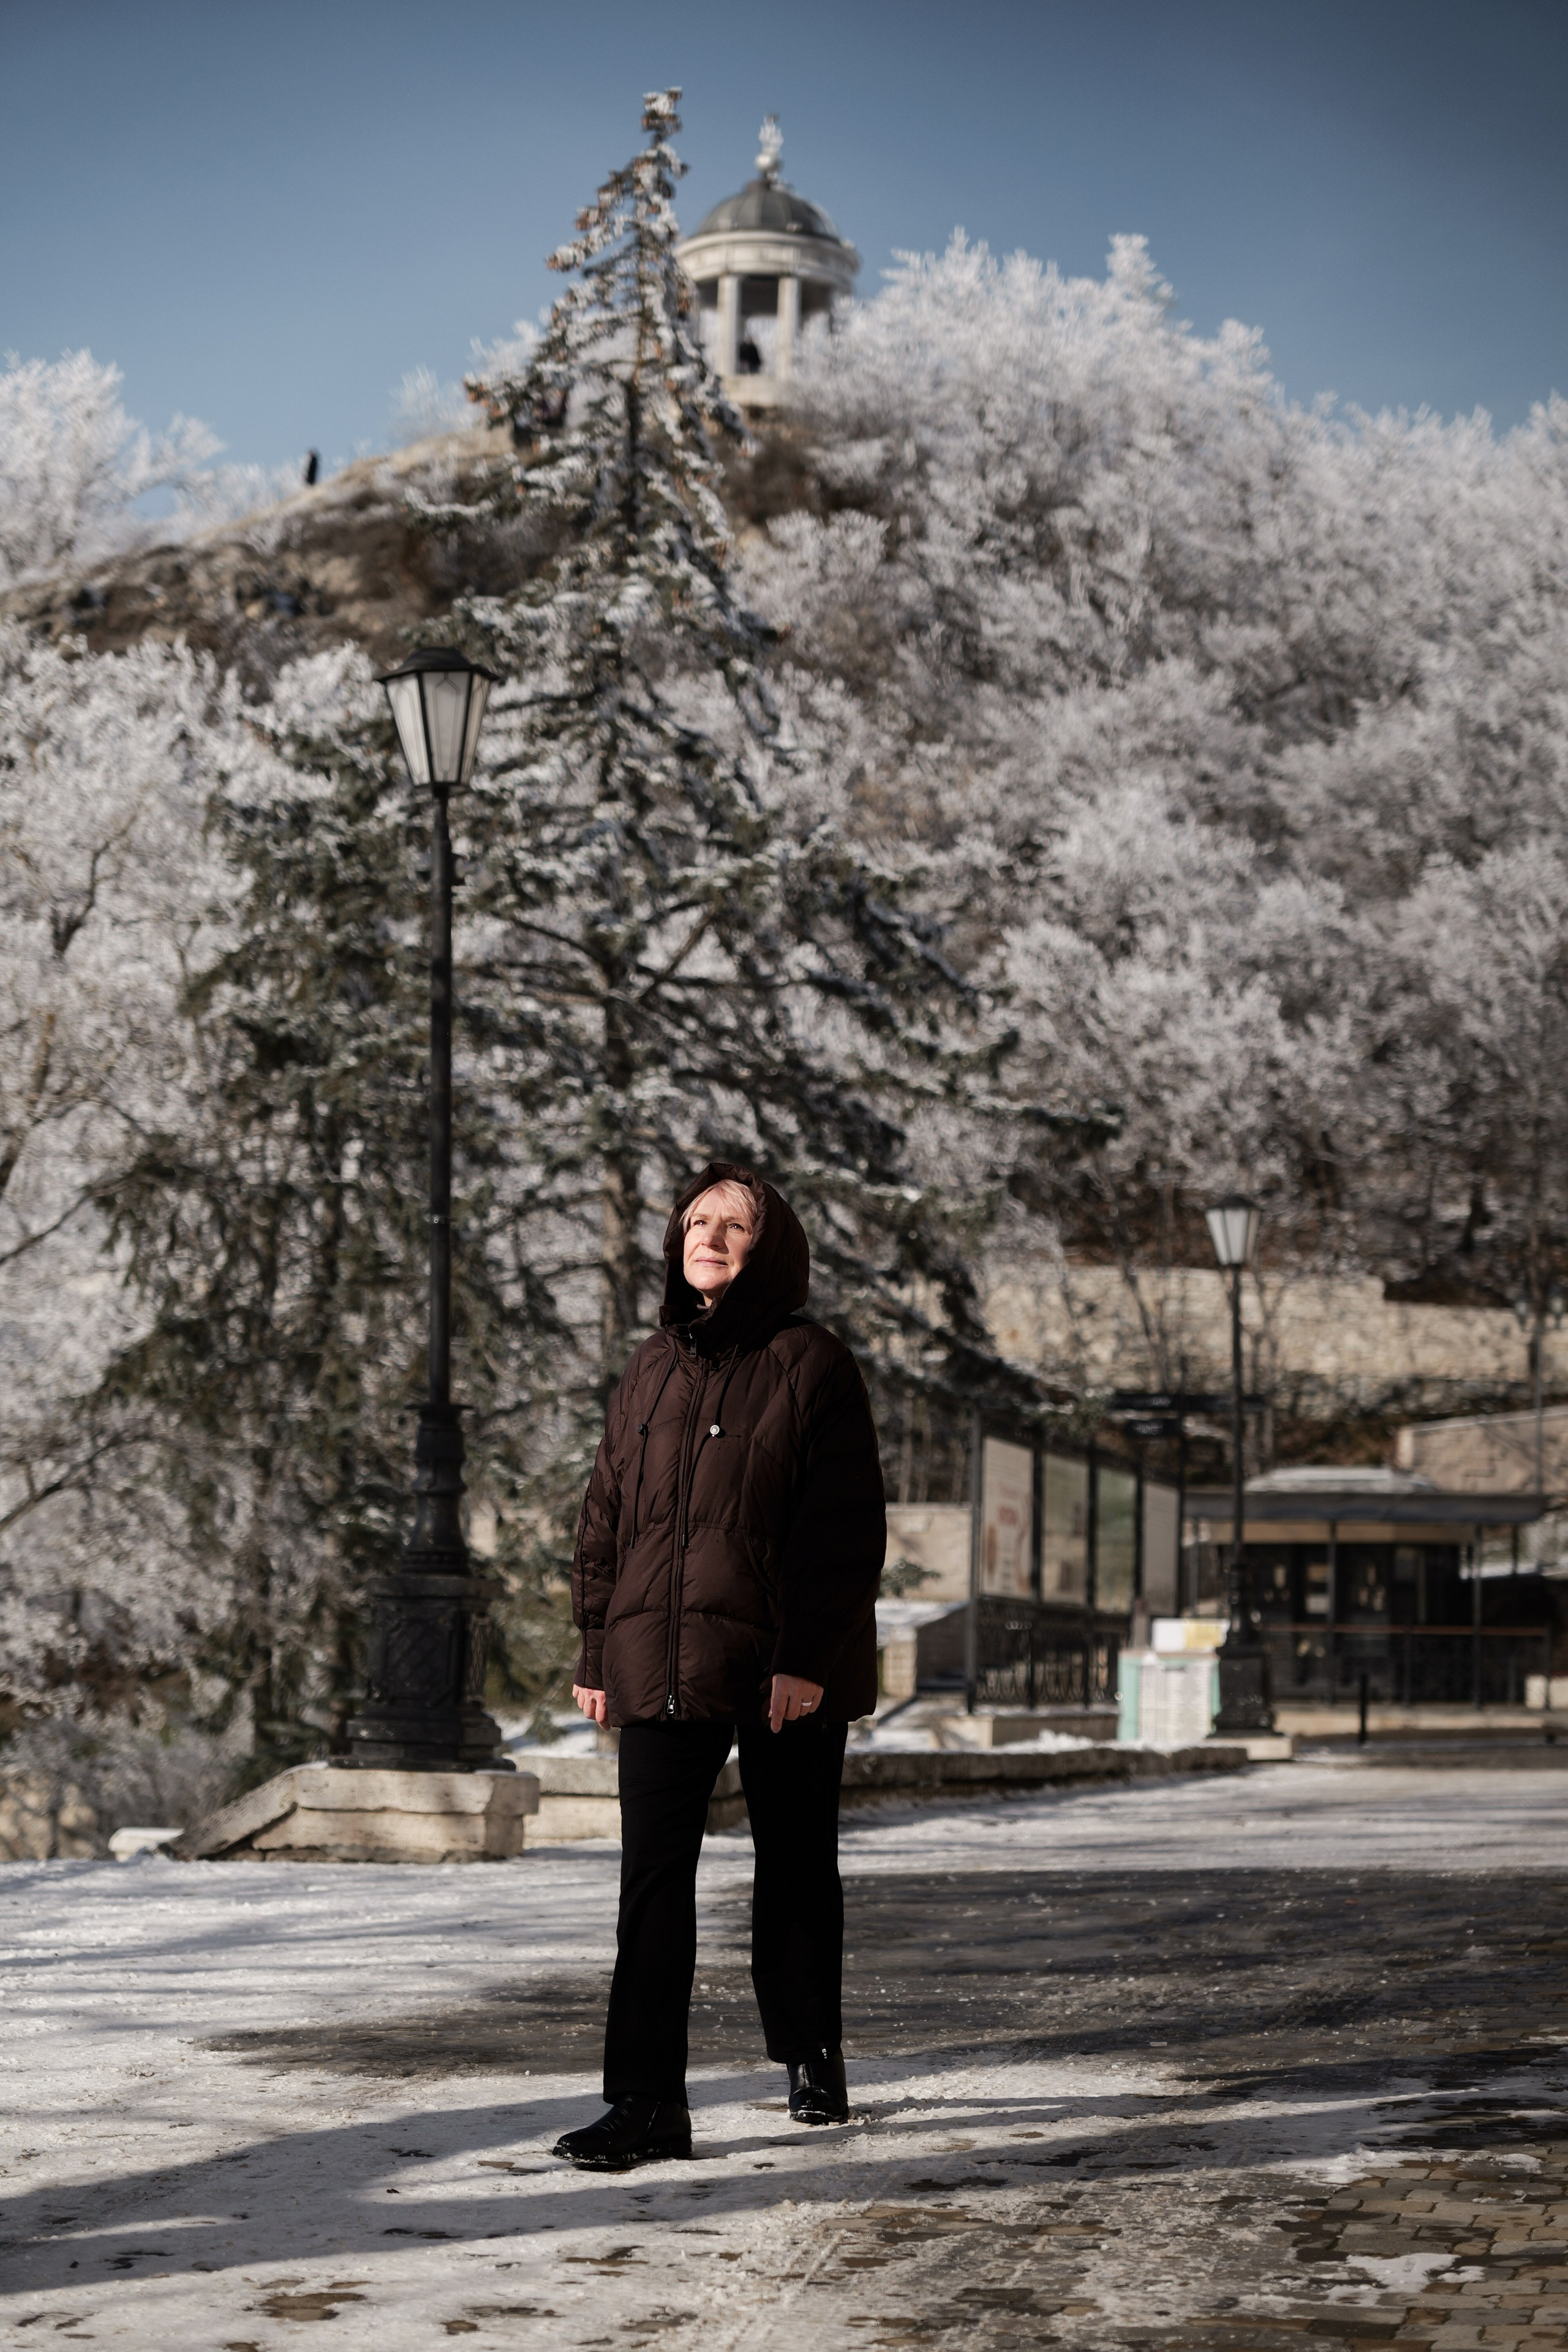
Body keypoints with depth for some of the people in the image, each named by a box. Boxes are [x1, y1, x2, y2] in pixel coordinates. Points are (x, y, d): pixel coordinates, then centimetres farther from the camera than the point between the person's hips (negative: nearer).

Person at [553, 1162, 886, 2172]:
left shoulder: (811, 1365, -4)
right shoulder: (654, 1367, 11)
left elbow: (849, 1523, -9)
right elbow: (607, 1516, 15)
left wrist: (808, 1659, -16)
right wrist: (596, 1651, 9)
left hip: (785, 1668, -4)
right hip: (661, 1662, 4)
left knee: (796, 1864, 10)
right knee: (654, 1877, -4)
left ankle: (813, 2058, 29)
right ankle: (648, 2104, -6)